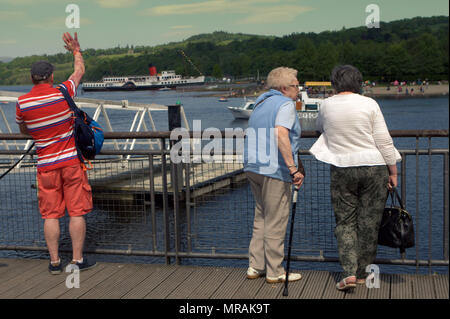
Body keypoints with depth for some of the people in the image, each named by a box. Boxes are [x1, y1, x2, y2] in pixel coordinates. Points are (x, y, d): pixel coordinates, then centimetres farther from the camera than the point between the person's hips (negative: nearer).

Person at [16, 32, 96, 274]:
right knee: (77, 212, 4)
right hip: (71, 160, -1)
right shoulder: (62, 93, -6)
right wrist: (76, 50, 28)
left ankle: (54, 261, 11)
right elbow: (79, 70, 13)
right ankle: (77, 259, 8)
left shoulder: (22, 103, -3)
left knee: (51, 214, 8)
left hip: (46, 165, 2)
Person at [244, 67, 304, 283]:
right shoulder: (285, 104, -9)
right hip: (275, 169, -9)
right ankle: (275, 272, 7)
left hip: (253, 166, 9)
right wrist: (293, 168, -26)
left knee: (261, 217, 17)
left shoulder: (260, 102, 19)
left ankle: (255, 266, 20)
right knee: (276, 221, -1)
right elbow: (281, 134, -25)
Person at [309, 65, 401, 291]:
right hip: (373, 167, -1)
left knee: (345, 221, 8)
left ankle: (349, 272, -7)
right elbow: (384, 141, -6)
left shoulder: (327, 105, 2)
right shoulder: (369, 104, -5)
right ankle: (363, 274, 17)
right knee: (369, 222, 9)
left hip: (341, 170, 1)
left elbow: (320, 127, 23)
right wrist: (393, 171, 2)